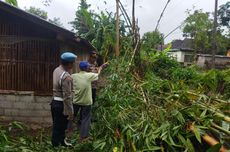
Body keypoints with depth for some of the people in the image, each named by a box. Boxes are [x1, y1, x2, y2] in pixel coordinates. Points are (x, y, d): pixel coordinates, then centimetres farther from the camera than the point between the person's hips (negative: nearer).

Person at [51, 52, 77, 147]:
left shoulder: (56, 70, 3)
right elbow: (67, 96, -25)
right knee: (59, 128, 7)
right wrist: (70, 112, -18)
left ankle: (62, 142, 43)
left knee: (57, 126, 23)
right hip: (61, 104, -10)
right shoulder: (66, 77, -26)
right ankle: (56, 146, 23)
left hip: (55, 102, 10)